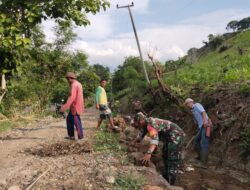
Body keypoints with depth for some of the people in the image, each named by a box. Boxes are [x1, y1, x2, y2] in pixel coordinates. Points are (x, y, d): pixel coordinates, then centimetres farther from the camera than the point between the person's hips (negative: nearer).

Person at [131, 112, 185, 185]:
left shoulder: (150, 124, -27)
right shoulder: (146, 123, 4)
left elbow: (154, 139, -42)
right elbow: (141, 134, 20)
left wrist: (148, 153, -49)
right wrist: (133, 143, 19)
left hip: (175, 135, -11)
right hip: (169, 136, 11)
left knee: (173, 159, -11)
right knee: (165, 155, 22)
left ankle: (170, 183, -9)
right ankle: (167, 175, 37)